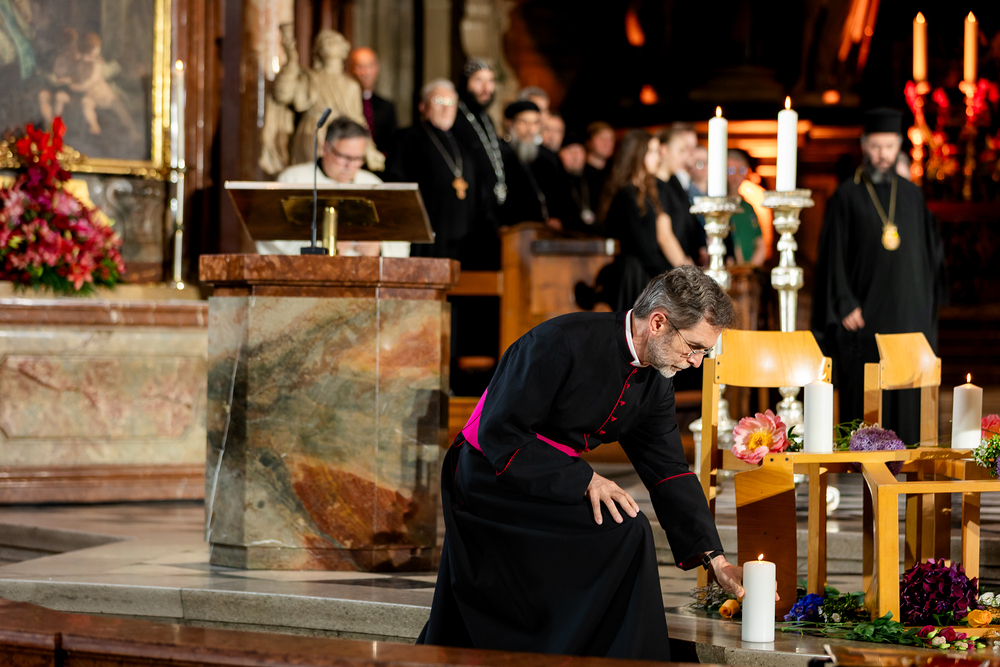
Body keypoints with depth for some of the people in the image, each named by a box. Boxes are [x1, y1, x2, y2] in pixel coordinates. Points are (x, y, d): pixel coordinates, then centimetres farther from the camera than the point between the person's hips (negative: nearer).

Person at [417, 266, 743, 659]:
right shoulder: (562, 342, -25)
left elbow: (668, 471, 5)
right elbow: (499, 434, -24)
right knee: (624, 531, -22)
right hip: (492, 480, -9)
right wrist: (583, 480, -27)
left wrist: (714, 557, -2)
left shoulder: (654, 383, 0)